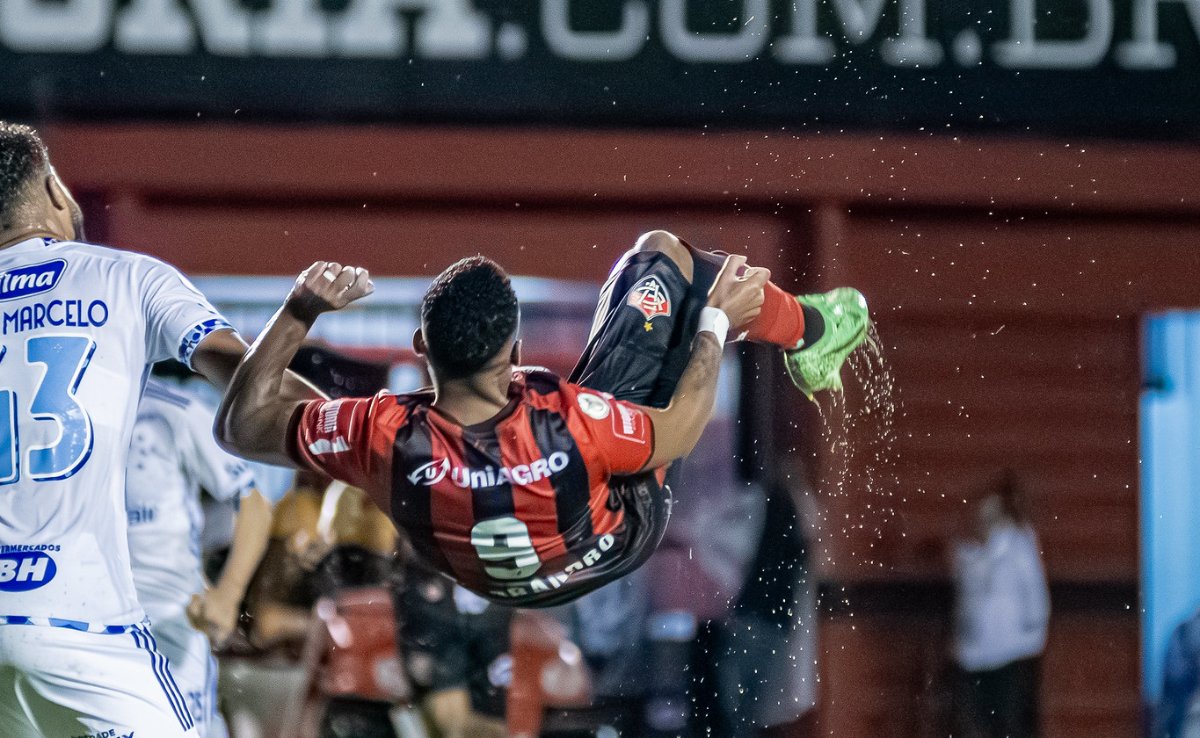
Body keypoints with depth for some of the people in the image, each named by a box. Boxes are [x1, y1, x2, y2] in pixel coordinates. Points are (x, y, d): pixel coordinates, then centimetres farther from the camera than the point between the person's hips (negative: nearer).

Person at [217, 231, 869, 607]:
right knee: (662, 254, 4)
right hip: (622, 538, -3)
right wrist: (716, 320, -9)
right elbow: (679, 433, -23)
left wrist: (299, 310, -19)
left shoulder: (387, 439, -41)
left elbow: (240, 425, -24)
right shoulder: (572, 423, -46)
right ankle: (803, 331, 35)